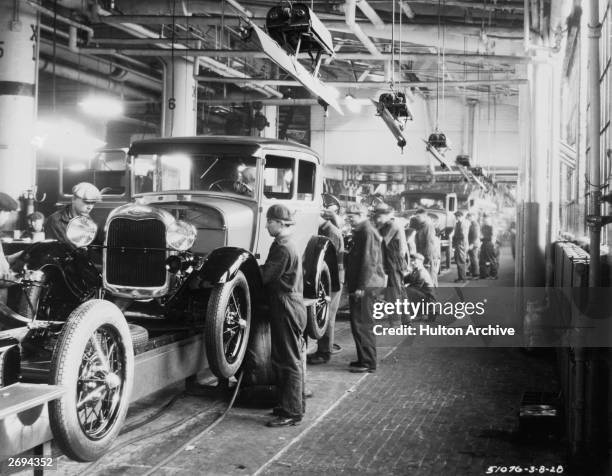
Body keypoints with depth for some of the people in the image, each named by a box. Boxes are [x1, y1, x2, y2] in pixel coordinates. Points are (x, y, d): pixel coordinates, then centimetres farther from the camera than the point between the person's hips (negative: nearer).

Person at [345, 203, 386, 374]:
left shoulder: (367, 232, -15)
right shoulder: (361, 231, 17)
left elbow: (369, 262, -21)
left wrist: (361, 287, -22)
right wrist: (351, 284, 20)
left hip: (364, 287, -10)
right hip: (360, 285, 10)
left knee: (362, 324, -6)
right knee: (363, 323, 15)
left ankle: (368, 363, -1)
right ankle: (364, 359, 22)